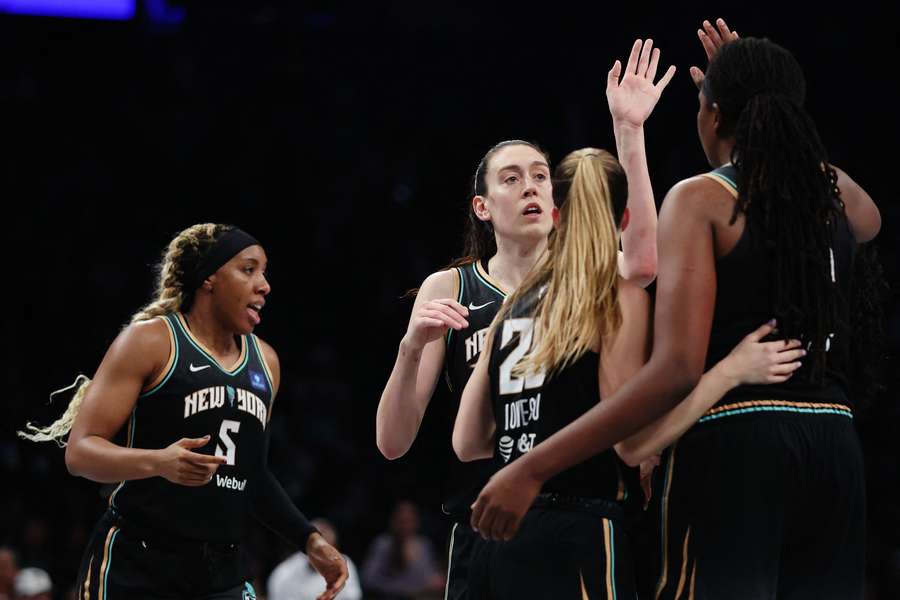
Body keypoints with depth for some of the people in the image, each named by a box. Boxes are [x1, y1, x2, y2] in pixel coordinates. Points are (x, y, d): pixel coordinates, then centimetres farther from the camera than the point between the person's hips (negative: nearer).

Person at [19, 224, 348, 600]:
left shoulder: (264, 361, 14)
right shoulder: (150, 341, -6)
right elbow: (80, 452, -12)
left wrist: (309, 540, 15)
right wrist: (158, 462, -29)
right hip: (136, 570, -6)